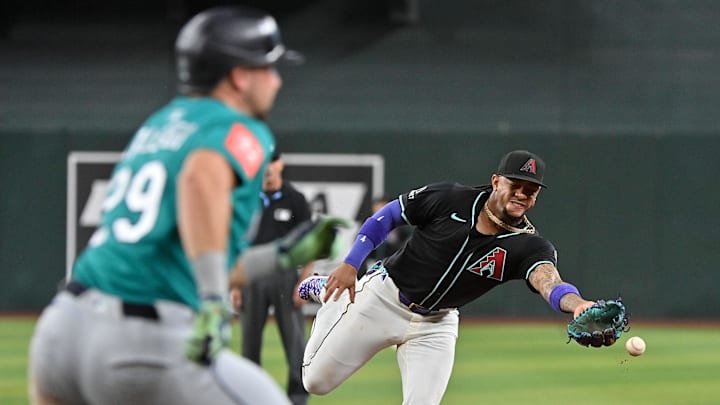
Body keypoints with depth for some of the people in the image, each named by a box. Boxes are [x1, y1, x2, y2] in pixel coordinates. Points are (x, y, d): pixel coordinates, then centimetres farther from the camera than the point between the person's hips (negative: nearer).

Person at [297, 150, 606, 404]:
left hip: (436, 324, 1)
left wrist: (576, 304, -64)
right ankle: (329, 295, 36)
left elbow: (548, 282, -41)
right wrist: (350, 263, -12)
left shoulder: (528, 247, -20)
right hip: (382, 299, -1)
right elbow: (388, 215, -5)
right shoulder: (450, 199, -20)